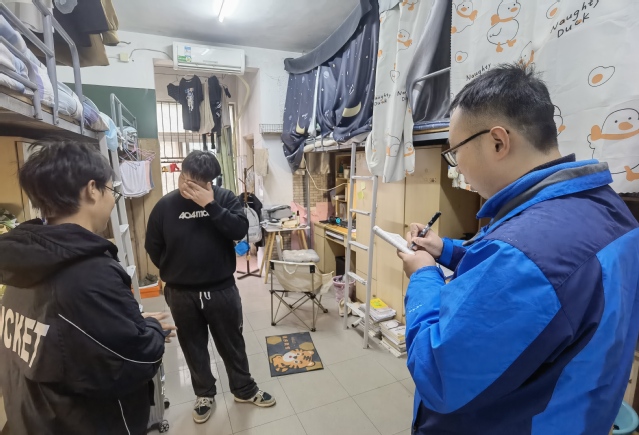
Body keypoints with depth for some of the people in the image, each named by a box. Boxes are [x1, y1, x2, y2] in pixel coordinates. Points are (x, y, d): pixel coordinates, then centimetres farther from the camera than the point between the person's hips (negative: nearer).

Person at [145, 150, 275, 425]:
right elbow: (153, 247, 4)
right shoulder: (165, 206, -5)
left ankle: (244, 389, 38)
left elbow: (240, 231, -22)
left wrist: (211, 205, -27)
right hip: (181, 293, 2)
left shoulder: (224, 198, -7)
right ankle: (204, 394, 43)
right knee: (193, 347, 19)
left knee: (232, 343, 16)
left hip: (222, 289, -1)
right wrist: (173, 273, 8)